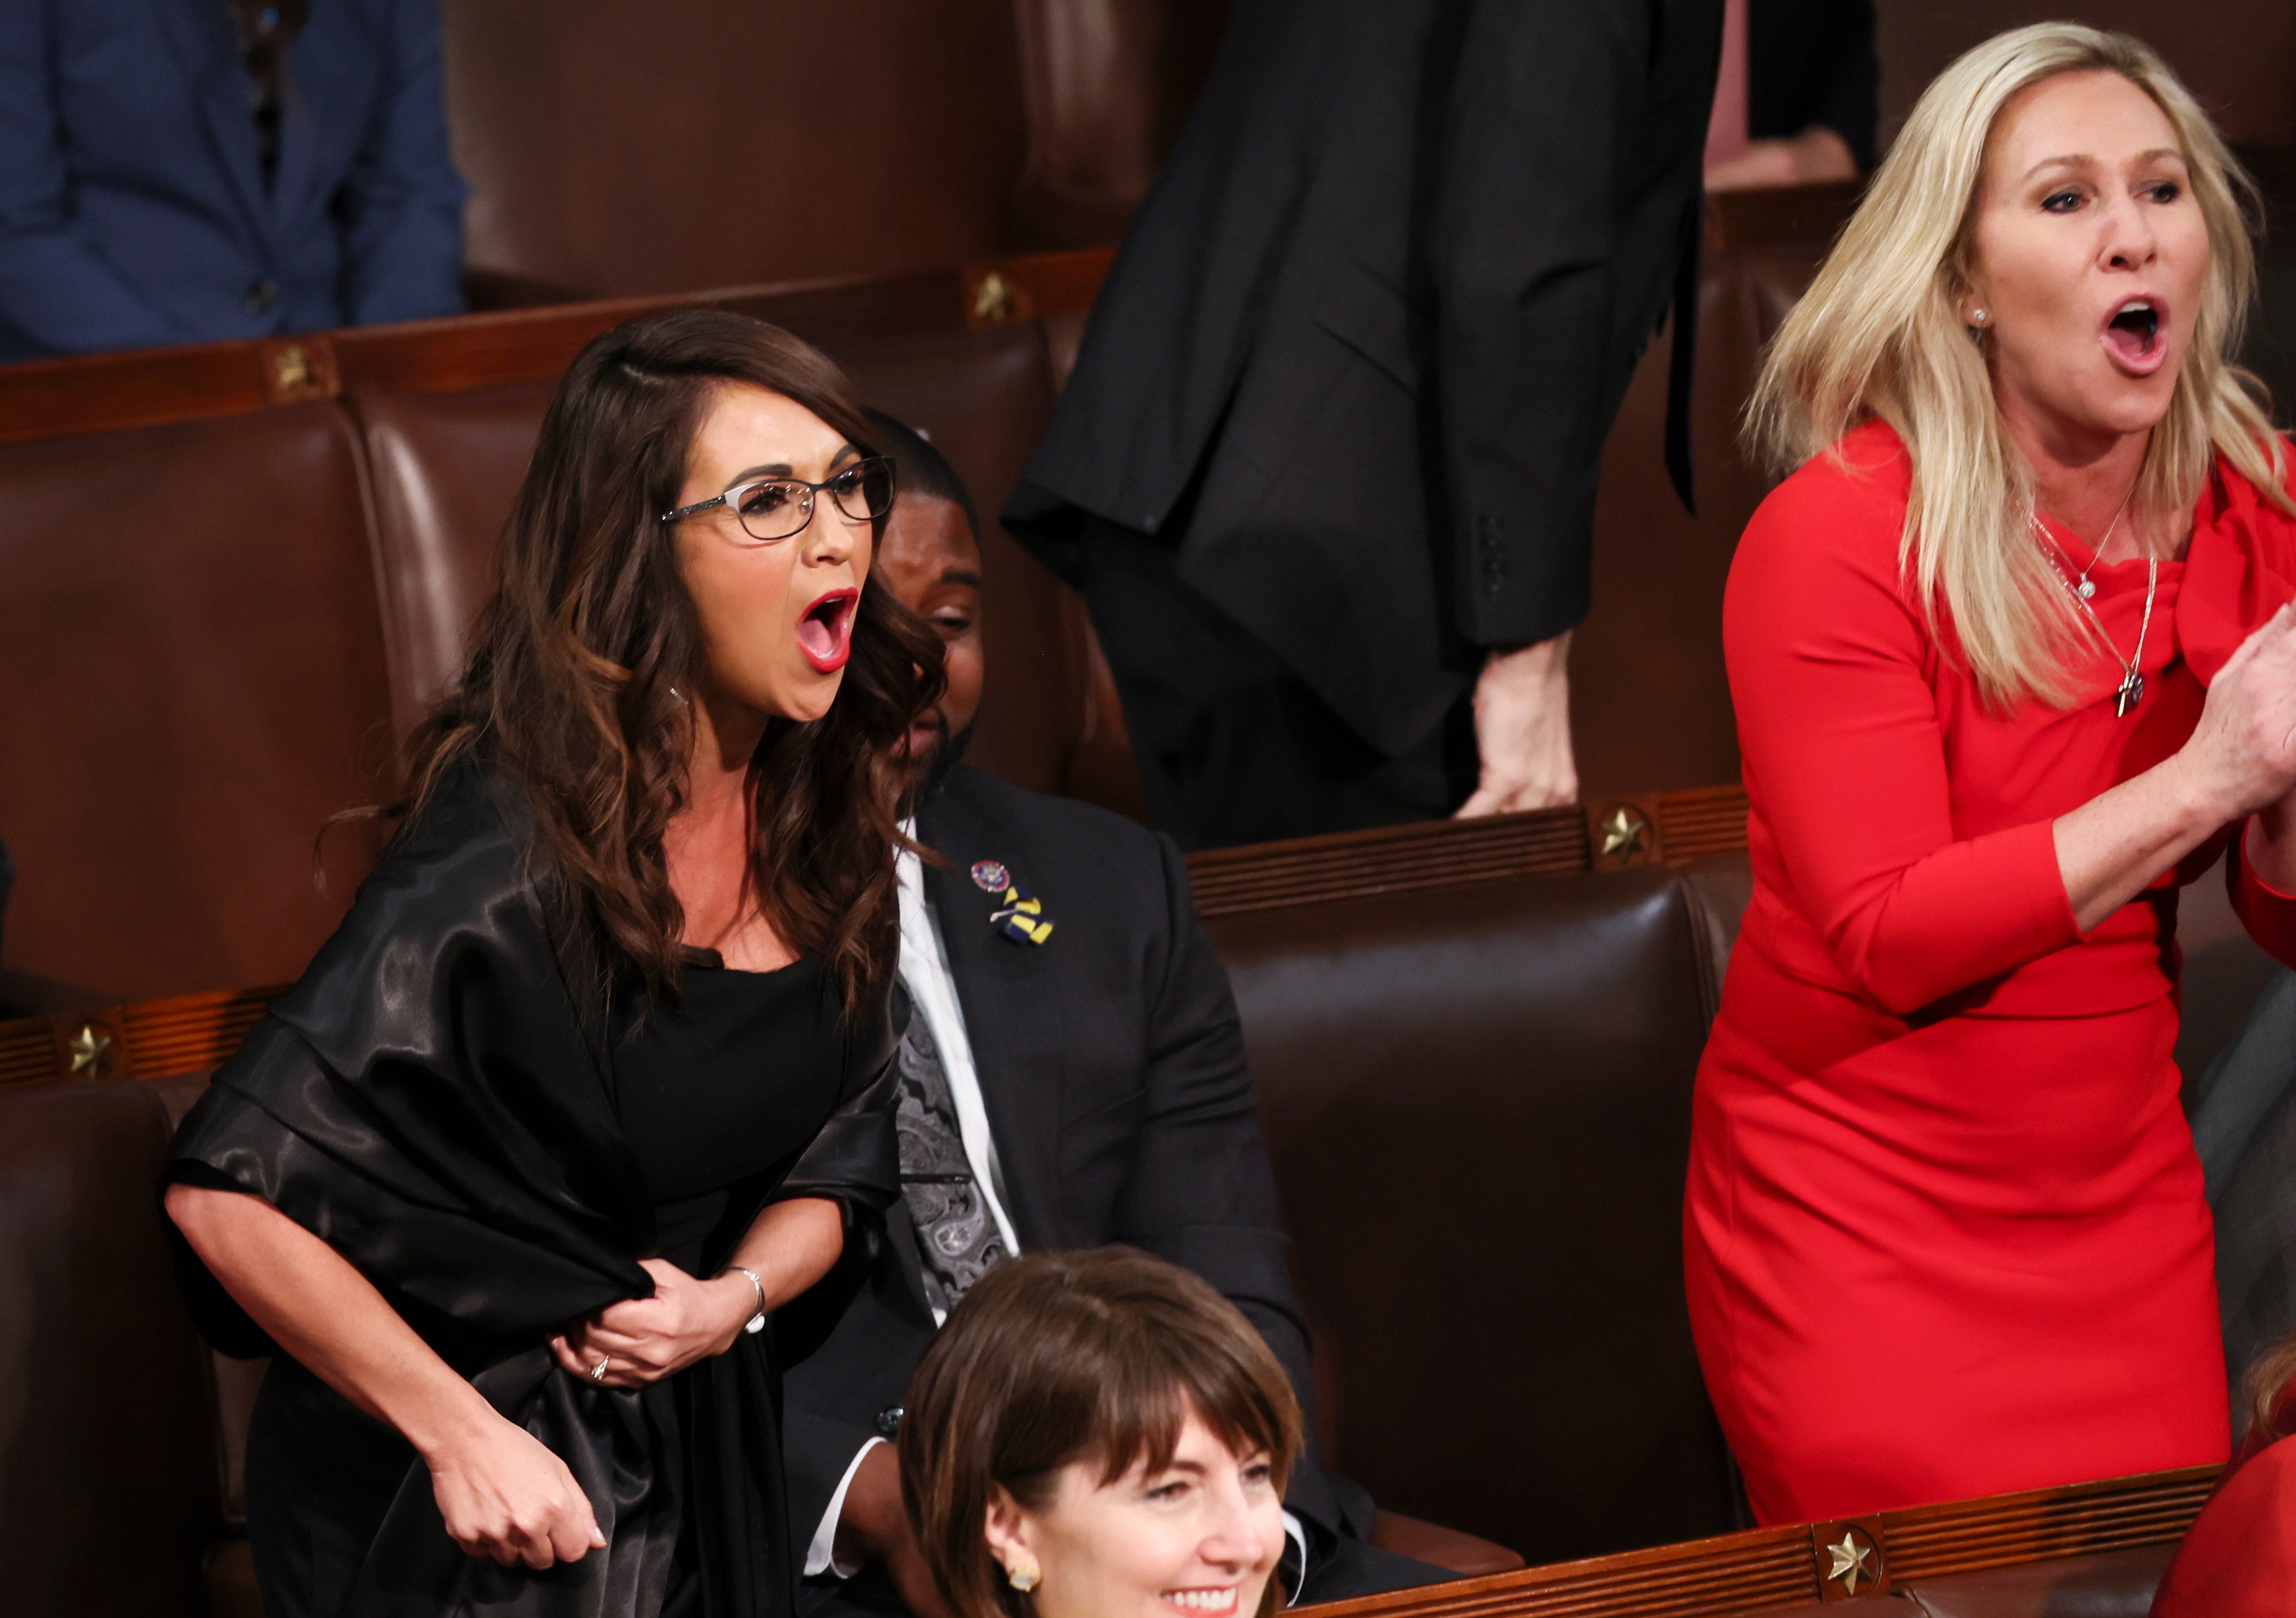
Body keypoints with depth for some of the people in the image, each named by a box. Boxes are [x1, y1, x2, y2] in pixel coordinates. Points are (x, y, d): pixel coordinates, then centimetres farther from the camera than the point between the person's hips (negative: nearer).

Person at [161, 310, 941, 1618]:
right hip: (473, 1511, -7)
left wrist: (738, 1295, -13)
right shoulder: (516, 856, -25)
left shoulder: (827, 806, -3)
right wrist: (462, 1437, -21)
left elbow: (841, 1153, 7)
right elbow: (230, 1191, -27)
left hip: (700, 1451, 7)